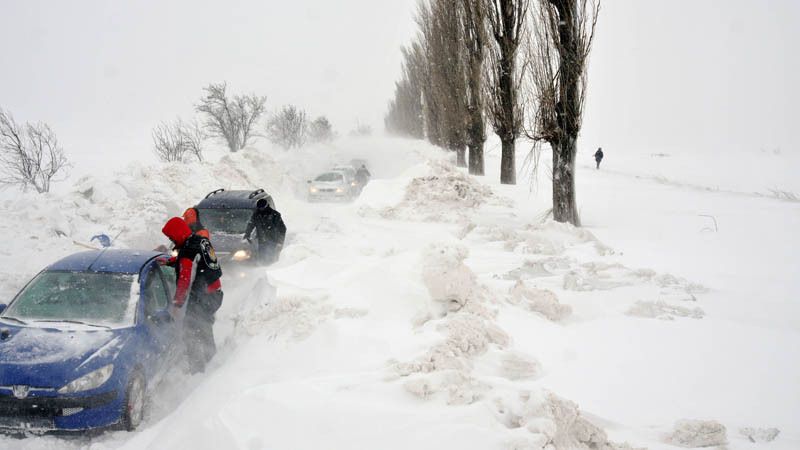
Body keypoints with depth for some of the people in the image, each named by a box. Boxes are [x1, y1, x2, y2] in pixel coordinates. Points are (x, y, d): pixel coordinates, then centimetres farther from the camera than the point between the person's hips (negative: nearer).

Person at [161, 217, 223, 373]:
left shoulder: (188, 251, -23)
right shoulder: (201, 240, 5)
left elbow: (185, 281, -23)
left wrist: (176, 304, -19)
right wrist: (169, 261, 12)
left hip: (201, 297, -10)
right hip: (215, 293, 10)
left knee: (192, 331, -2)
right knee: (204, 326, 25)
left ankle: (197, 368, 0)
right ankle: (210, 357, 41)